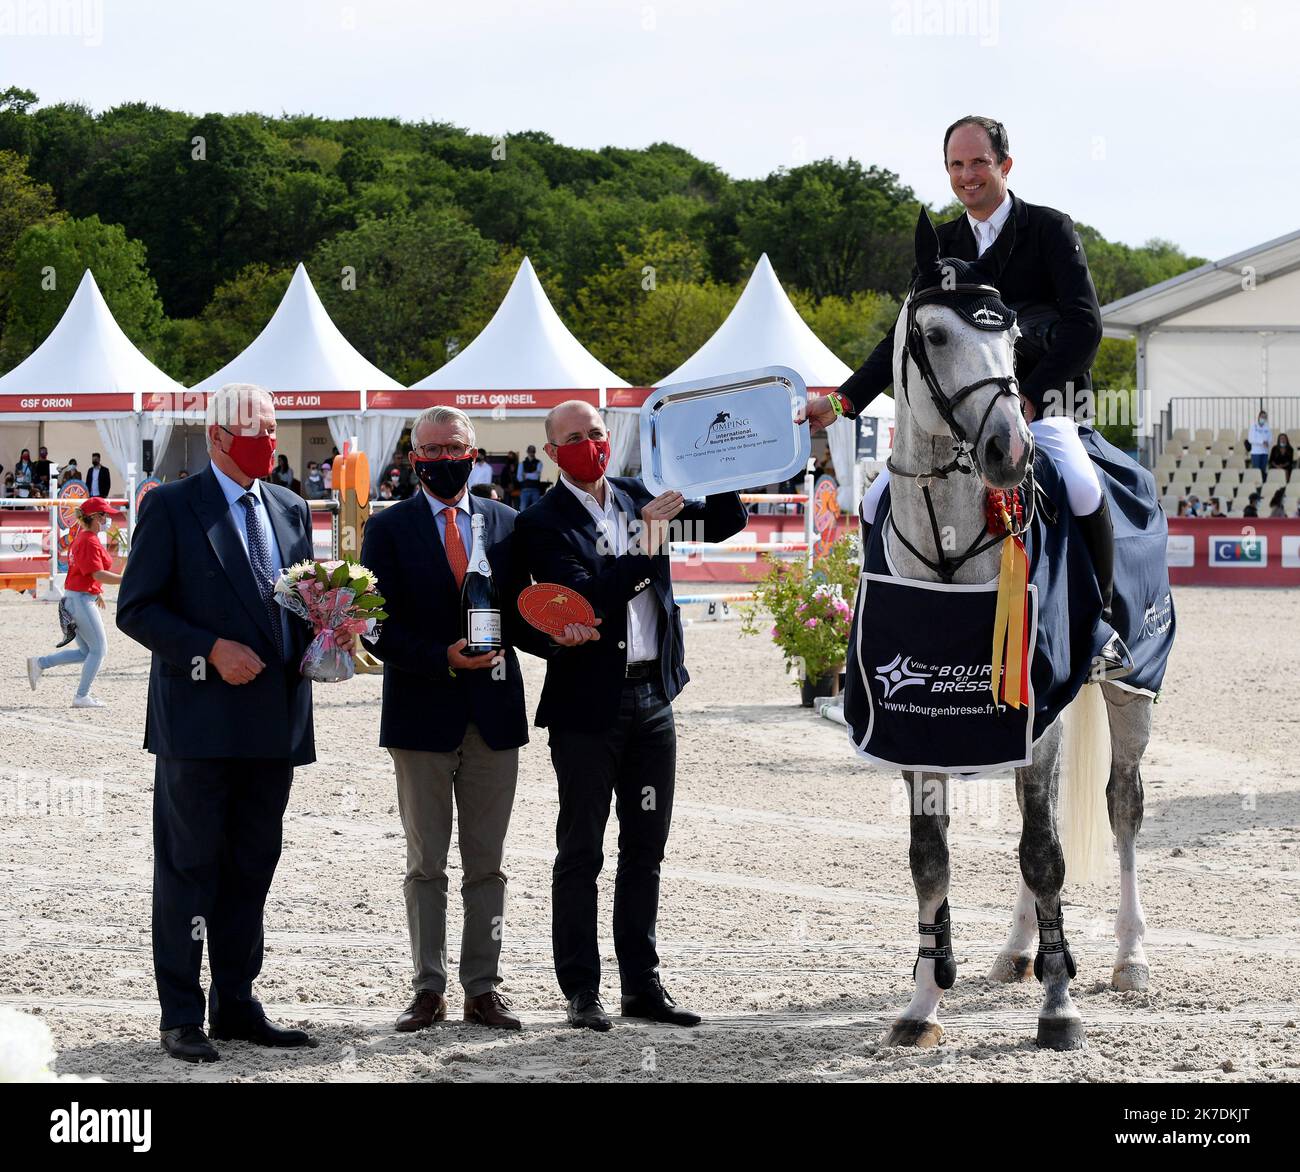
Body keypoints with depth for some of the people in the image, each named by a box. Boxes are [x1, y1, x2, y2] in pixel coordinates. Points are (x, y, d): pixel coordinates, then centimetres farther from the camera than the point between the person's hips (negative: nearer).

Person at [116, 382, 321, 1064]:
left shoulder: (291, 509, 14)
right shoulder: (172, 507, -4)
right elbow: (136, 608, -8)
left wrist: (318, 643, -1)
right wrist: (211, 649, -18)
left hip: (273, 722, 6)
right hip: (200, 719, -6)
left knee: (252, 868, 11)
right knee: (189, 867, -1)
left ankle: (235, 1005, 19)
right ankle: (181, 1016, 3)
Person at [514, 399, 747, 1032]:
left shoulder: (636, 496, 9)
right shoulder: (542, 521, -8)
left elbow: (724, 523, 10)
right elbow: (582, 597, -20)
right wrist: (645, 546, -23)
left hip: (653, 697, 6)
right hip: (588, 704, -5)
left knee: (645, 849, 11)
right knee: (581, 853, 2)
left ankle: (642, 984, 18)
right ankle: (581, 990, 8)